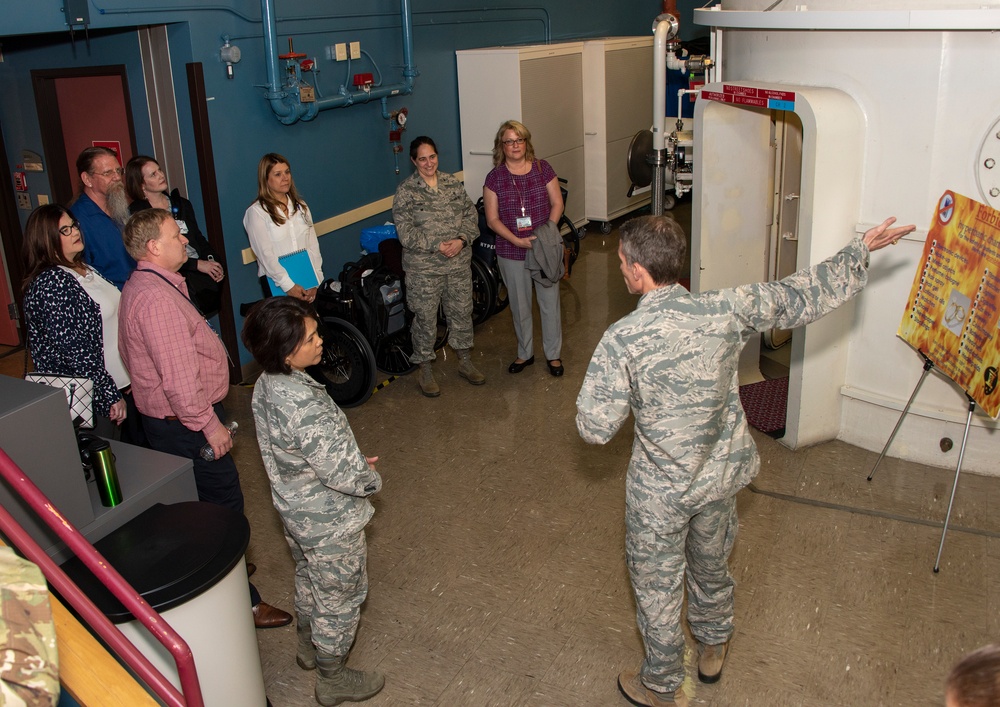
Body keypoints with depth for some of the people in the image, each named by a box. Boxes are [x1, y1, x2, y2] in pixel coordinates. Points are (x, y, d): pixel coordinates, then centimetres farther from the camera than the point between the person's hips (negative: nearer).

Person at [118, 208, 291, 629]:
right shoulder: (156, 298, -26)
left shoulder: (140, 286, 10)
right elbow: (178, 376, -29)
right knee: (223, 506, -2)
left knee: (200, 505, 23)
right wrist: (209, 425, -23)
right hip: (185, 422, -11)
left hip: (169, 418, 11)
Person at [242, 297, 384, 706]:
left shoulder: (266, 385, -9)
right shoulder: (304, 407, -38)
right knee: (340, 598, 15)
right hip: (329, 522, -8)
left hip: (294, 511, 8)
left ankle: (309, 646, 56)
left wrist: (352, 459, 1)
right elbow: (344, 476, -32)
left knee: (309, 579, 31)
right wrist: (371, 479, -10)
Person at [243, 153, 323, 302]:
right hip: (277, 283, -4)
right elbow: (265, 254, -10)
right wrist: (288, 285, -16)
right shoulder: (256, 212, -4)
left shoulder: (300, 206, 13)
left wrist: (316, 281, -5)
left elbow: (313, 245, 6)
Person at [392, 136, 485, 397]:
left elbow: (471, 214, 5)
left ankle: (465, 362, 33)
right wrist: (437, 246, -22)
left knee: (462, 311, 15)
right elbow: (405, 231, -14)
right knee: (425, 318, 5)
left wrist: (461, 240, -14)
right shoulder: (406, 191, -8)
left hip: (459, 263, 4)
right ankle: (425, 372, 20)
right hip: (423, 268, -4)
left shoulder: (453, 183, 6)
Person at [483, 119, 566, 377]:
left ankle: (553, 354, 25)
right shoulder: (495, 178, -4)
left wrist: (548, 230, -16)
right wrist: (517, 240, -17)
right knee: (519, 306, 13)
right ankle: (525, 353, 32)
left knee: (550, 302, 8)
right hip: (511, 252, 0)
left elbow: (557, 203, 1)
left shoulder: (543, 169, -2)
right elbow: (492, 219, -4)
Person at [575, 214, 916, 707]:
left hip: (660, 489, -4)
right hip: (721, 474, 5)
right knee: (711, 562, 29)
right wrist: (861, 250, 11)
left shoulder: (621, 341, -27)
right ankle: (713, 648, 54)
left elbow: (595, 429, -22)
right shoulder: (726, 309, -17)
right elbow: (803, 296, -3)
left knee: (656, 582, 18)